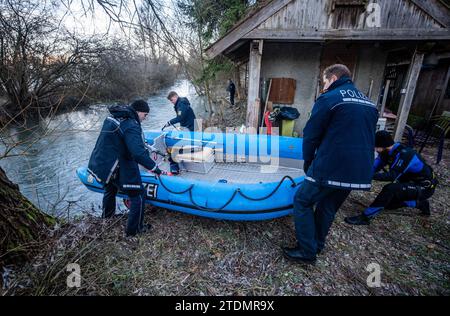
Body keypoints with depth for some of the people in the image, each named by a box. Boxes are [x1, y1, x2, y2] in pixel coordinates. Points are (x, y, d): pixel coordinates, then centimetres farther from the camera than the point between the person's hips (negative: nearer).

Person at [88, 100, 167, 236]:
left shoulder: (112, 117, 7)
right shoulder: (131, 126, -23)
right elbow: (139, 153, -35)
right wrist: (156, 169, -27)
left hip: (98, 164, 10)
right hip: (117, 170, -10)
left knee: (110, 188, 35)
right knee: (138, 196, 5)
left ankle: (107, 213, 62)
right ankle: (134, 229, 20)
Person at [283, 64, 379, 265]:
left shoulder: (328, 99, -6)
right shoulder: (370, 104, 16)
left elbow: (311, 136, -5)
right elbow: (367, 138, 21)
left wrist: (308, 165, 8)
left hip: (330, 169, -7)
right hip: (361, 173, 8)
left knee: (302, 202, 8)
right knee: (329, 207, 22)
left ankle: (307, 252, 14)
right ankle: (317, 245, 37)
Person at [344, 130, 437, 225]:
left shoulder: (404, 154, -31)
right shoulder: (388, 152, -7)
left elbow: (392, 176, -38)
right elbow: (374, 167, -9)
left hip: (425, 187, -9)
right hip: (413, 182, 9)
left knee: (390, 189, -33)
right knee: (388, 203, 11)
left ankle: (365, 217, -28)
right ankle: (421, 203, 25)